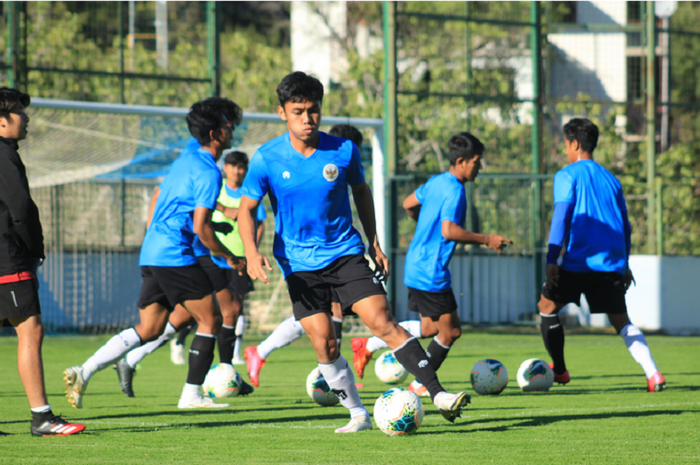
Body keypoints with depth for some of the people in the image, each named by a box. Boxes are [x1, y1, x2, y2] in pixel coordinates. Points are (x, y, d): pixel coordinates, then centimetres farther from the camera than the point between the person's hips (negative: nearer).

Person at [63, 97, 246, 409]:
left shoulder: (185, 159, 17)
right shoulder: (208, 172, -11)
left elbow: (158, 197, 27)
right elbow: (200, 228, -16)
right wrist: (231, 259, -6)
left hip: (151, 253, 9)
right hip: (175, 257, -9)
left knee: (149, 330, 8)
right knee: (211, 320, 1)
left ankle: (84, 372, -3)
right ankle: (192, 395, 2)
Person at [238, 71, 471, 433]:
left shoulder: (343, 151, -5)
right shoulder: (267, 159, -8)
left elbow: (361, 191, 14)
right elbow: (247, 210, 0)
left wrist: (374, 243, 13)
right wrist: (252, 254, -17)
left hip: (345, 253, 0)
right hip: (299, 263, 0)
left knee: (382, 321, -14)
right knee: (323, 342, -6)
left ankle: (438, 394, -15)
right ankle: (358, 414, 10)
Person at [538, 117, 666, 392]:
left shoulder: (567, 175, 1)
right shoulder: (611, 179, 18)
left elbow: (561, 217, -10)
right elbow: (625, 226, 20)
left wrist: (551, 259, -12)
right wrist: (624, 264, 27)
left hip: (578, 261, -5)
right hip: (612, 262, 5)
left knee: (547, 306, 14)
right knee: (621, 320, 6)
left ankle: (559, 369, 20)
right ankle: (653, 374, -13)